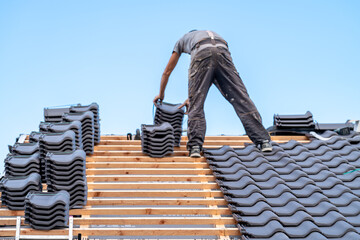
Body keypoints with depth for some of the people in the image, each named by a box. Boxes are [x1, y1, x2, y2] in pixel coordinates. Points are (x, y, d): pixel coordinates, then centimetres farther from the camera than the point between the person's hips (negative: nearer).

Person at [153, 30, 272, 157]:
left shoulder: (182, 40, 40)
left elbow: (167, 71, 44)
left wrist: (161, 94, 57)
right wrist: (191, 97, 54)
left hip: (202, 53, -3)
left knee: (196, 104, 3)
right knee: (240, 98, 0)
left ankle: (195, 147, -8)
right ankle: (263, 141, -4)